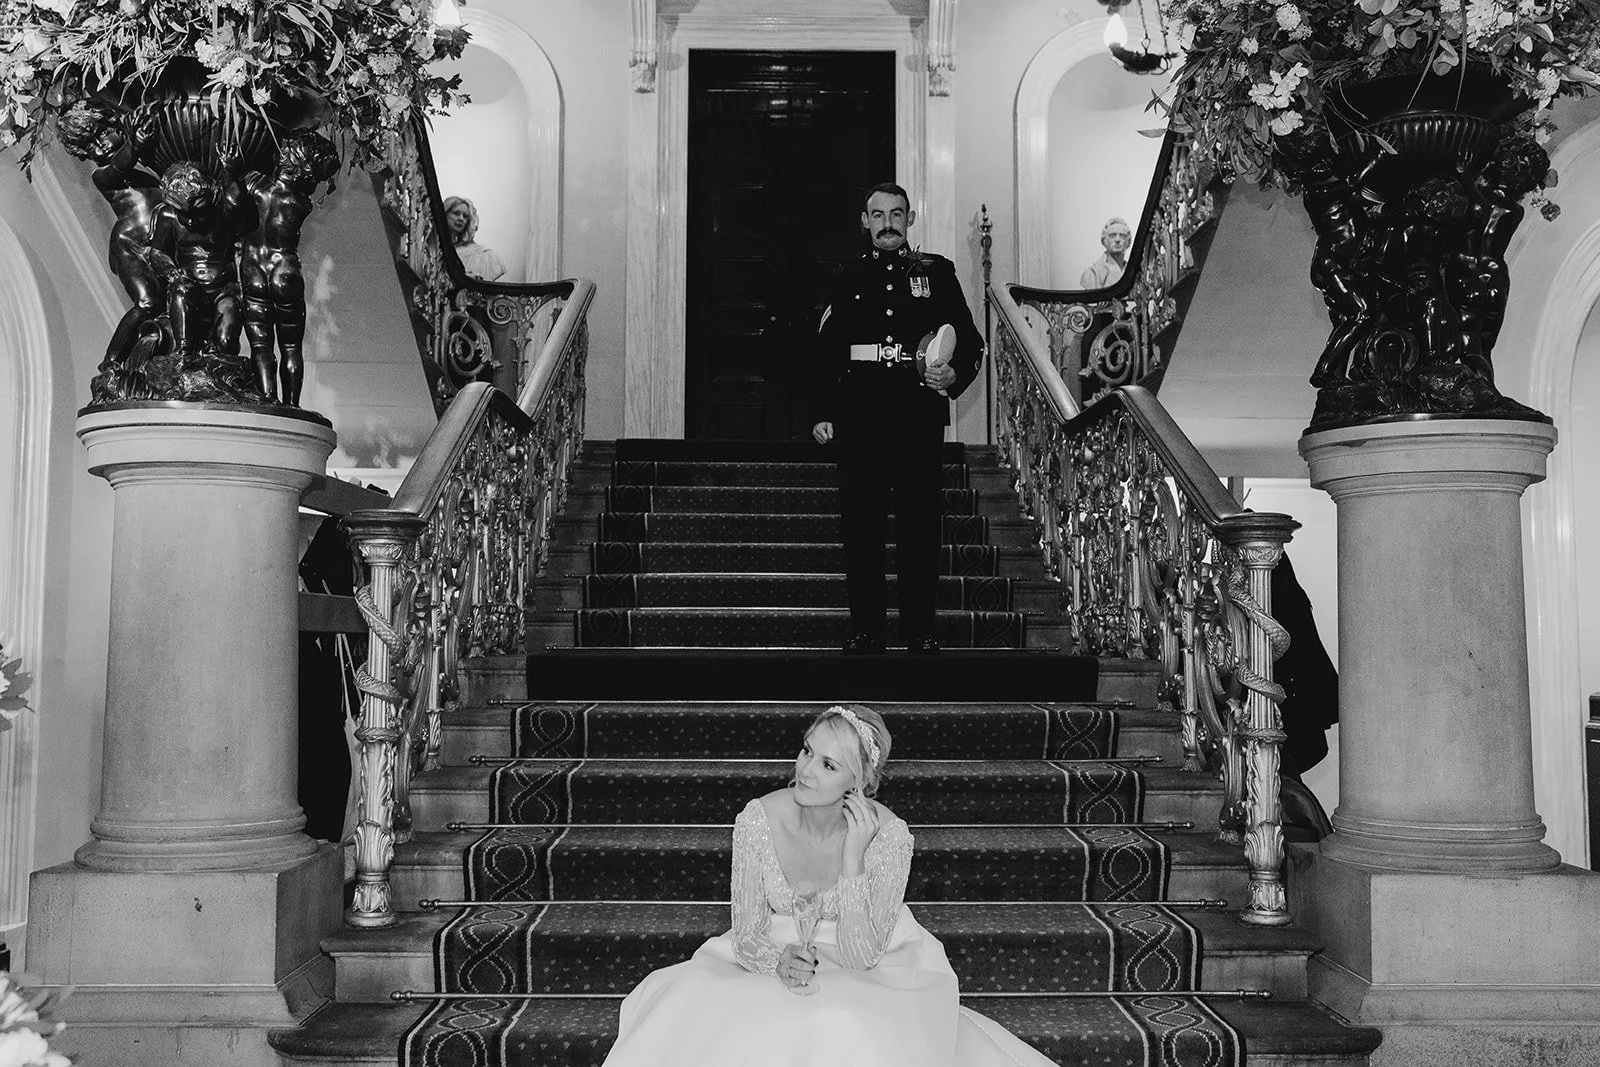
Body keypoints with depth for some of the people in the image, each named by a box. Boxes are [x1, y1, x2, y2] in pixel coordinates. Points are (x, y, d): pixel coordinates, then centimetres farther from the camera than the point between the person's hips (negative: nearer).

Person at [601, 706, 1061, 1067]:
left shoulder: (888, 836, -22)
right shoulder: (758, 819, -17)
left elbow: (860, 956, -22)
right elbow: (746, 936, -9)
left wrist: (853, 858, -32)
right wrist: (778, 960, -32)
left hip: (870, 971, -2)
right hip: (772, 959, 2)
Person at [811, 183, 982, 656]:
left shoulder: (936, 272, 10)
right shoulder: (847, 280, 13)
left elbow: (971, 342, 9)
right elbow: (826, 351, 11)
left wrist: (953, 375, -11)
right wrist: (822, 413, 2)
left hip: (920, 419, -1)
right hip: (859, 420, 1)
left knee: (920, 524, 0)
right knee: (862, 526, 2)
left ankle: (920, 630, 8)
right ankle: (866, 629, 11)